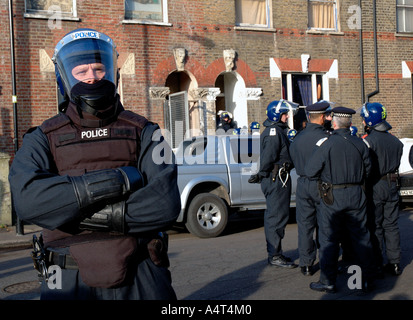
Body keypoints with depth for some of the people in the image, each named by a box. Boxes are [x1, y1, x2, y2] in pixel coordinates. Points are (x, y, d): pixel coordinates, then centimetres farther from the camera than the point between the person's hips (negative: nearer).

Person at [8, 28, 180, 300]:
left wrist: (91, 216, -15)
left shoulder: (143, 133, 4)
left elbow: (166, 204, -10)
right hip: (72, 282, 0)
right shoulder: (43, 139, 4)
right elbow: (27, 199, -17)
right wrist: (115, 181, -19)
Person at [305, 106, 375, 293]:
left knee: (329, 240, 5)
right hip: (356, 197, 4)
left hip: (332, 197, -4)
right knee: (361, 237, 12)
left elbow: (310, 172, -11)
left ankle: (328, 282, 10)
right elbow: (368, 170, 11)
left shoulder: (326, 144, -13)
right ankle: (367, 279, 20)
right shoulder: (360, 144, 1)